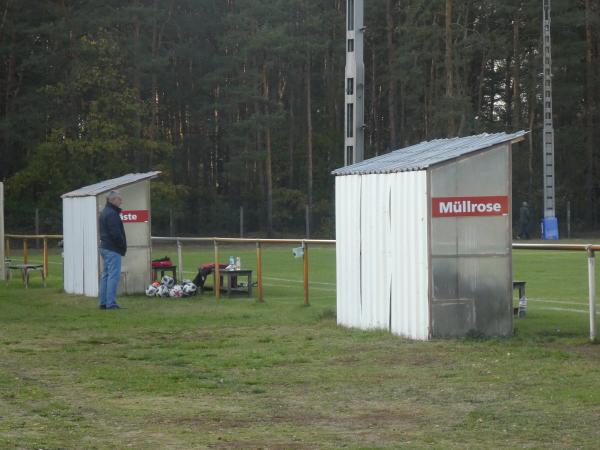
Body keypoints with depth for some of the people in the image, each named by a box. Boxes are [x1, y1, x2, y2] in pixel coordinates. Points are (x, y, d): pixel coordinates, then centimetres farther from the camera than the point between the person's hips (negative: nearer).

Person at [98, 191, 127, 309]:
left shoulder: (104, 213, 17)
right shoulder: (112, 214, -16)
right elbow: (116, 233, -21)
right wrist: (123, 246, -10)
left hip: (104, 247, 11)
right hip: (113, 249, -11)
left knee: (105, 275, 13)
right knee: (114, 276, -10)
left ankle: (103, 302, 16)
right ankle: (111, 303, -12)